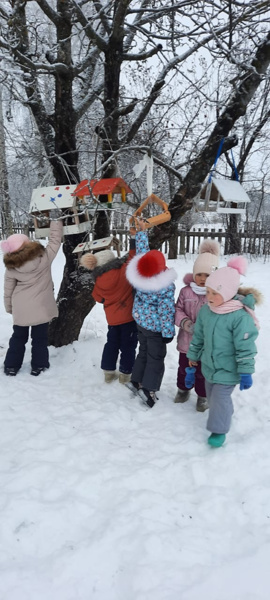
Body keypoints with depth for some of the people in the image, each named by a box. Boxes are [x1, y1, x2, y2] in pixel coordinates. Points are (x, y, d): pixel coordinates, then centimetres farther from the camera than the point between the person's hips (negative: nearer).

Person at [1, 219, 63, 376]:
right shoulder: (44, 257, -17)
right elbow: (55, 240, -6)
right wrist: (56, 220, 3)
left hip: (20, 309, 2)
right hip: (41, 307, -2)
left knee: (18, 337, 19)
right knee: (40, 338, 13)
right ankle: (38, 366, 22)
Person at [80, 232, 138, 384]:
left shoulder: (99, 280, -7)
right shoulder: (124, 270, -17)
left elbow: (99, 297, 3)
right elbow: (134, 258, -11)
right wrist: (134, 238, -6)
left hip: (112, 317, 3)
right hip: (129, 315, -3)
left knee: (112, 343, 19)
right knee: (128, 345, 9)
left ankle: (109, 372, 25)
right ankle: (125, 374, 17)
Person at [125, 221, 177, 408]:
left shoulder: (138, 273, -17)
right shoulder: (166, 286, -30)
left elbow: (141, 250, -3)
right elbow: (166, 311, -24)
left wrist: (142, 230, 5)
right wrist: (168, 332, -14)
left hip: (141, 321, 7)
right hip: (155, 327, -6)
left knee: (144, 351, 23)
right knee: (156, 357, 9)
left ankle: (136, 380, 30)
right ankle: (148, 388, 11)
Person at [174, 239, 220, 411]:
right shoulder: (186, 291, -6)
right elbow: (177, 310, -5)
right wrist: (187, 324, -21)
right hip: (187, 340, 3)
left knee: (203, 372, 15)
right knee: (184, 368, 23)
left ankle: (203, 396, 38)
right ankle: (183, 389, 48)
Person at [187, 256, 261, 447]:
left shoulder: (240, 316, -27)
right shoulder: (206, 310, -6)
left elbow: (246, 347, -22)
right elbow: (198, 337, 7)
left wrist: (246, 372, -18)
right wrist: (193, 357, 14)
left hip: (228, 370, -7)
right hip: (209, 365, 7)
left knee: (220, 397, -3)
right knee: (212, 394, 22)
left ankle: (219, 430, 20)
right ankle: (225, 416, 48)